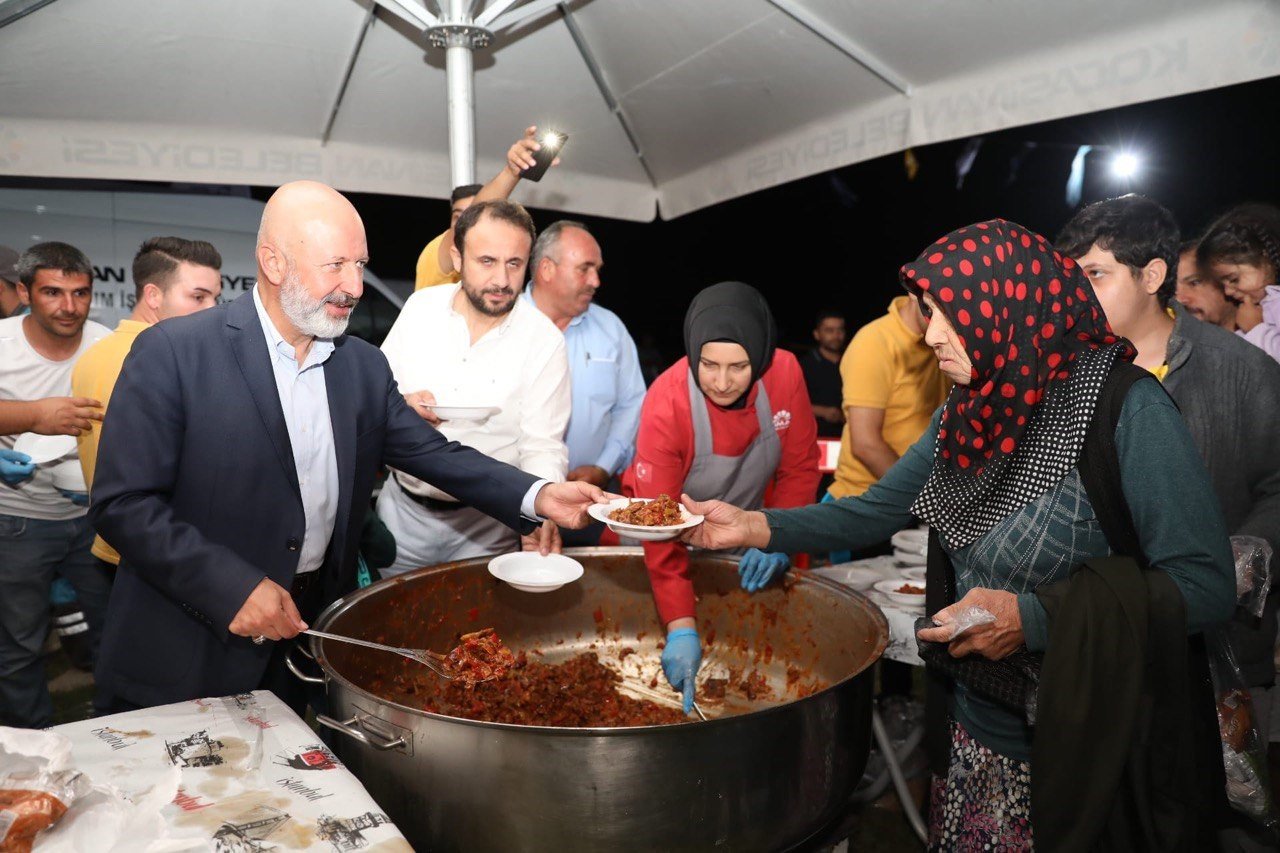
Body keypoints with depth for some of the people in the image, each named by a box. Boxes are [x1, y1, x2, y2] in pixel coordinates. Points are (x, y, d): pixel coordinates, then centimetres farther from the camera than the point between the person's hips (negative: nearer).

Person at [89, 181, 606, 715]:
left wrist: (537, 497, -10)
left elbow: (432, 452, 3)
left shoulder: (364, 366, 3)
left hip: (309, 629, 4)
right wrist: (232, 587, -22)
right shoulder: (172, 352, -12)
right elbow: (121, 503, -14)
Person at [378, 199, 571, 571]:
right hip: (402, 508, 3)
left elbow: (543, 447, -14)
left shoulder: (545, 341, -14)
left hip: (484, 524, -3)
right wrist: (400, 404, -18)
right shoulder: (421, 306, -4)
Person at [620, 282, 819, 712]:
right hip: (676, 538, -3)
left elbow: (800, 469, -8)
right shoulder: (666, 404, -30)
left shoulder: (784, 374, -20)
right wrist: (681, 627, -37)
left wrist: (776, 538, -24)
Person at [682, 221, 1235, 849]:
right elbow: (877, 511, 4)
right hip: (975, 723, 6)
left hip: (1081, 748, -6)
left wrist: (1033, 620, -29)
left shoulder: (1126, 408, -20)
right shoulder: (970, 411, 1)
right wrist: (756, 528, -7)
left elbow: (1207, 585, -21)